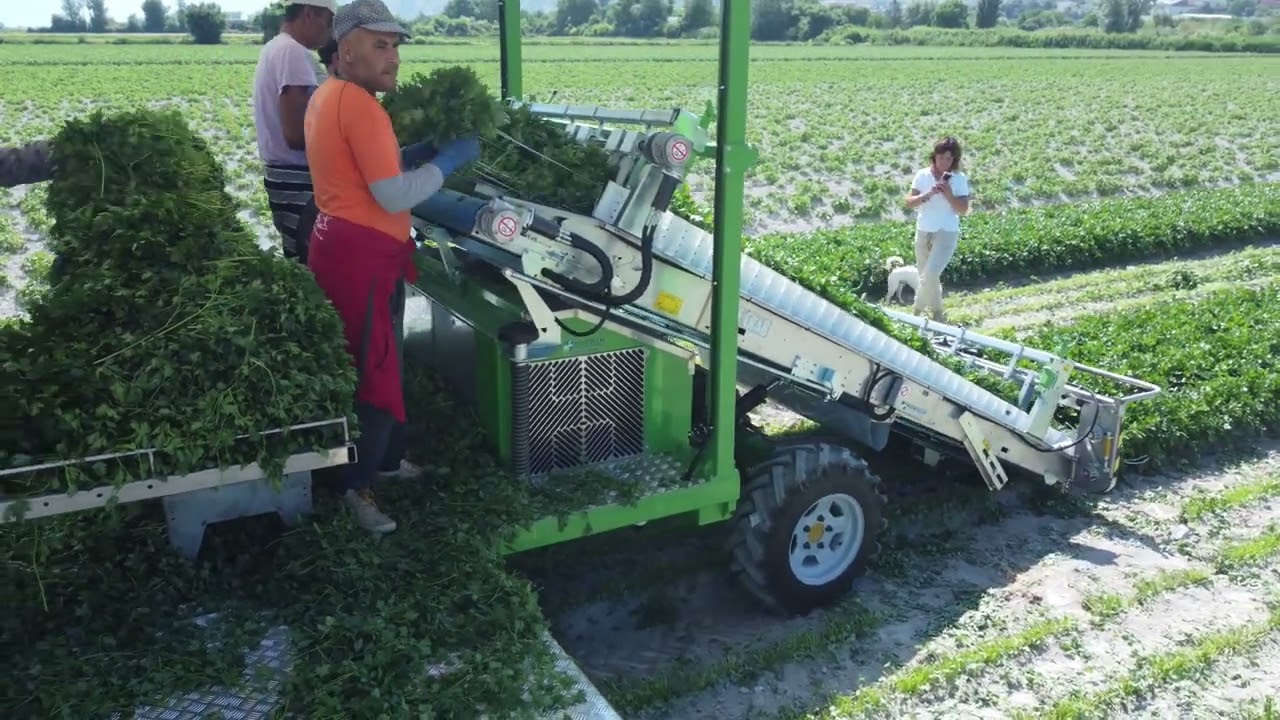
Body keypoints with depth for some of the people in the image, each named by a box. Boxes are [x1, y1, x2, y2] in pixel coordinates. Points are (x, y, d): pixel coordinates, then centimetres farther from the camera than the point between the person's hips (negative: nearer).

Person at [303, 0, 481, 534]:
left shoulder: (329, 96, 13)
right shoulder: (359, 104, -20)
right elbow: (395, 196, -24)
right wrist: (449, 159, -13)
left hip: (343, 246, 11)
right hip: (361, 256, -11)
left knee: (374, 363, 20)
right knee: (375, 369, -2)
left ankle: (384, 457, 34)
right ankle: (355, 485, 9)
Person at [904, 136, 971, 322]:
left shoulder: (959, 179, -6)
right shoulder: (922, 175, -1)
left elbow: (963, 209, -9)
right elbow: (909, 203, -4)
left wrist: (948, 193, -21)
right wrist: (928, 194, -19)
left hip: (947, 233, -3)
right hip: (923, 232, 4)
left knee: (930, 275, -18)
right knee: (925, 276, 15)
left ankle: (918, 309, 4)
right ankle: (936, 311, 36)